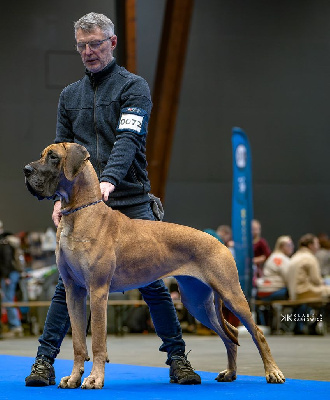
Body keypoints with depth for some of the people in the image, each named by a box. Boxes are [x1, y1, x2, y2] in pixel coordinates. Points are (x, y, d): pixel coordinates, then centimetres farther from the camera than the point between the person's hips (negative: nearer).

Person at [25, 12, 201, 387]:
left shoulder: (133, 87, -1)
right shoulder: (70, 95, 14)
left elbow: (128, 140, -15)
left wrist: (109, 180, -31)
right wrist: (59, 196, -2)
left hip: (131, 203, -3)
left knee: (152, 283, 0)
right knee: (69, 283, -2)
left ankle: (177, 357, 10)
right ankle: (45, 359, 4)